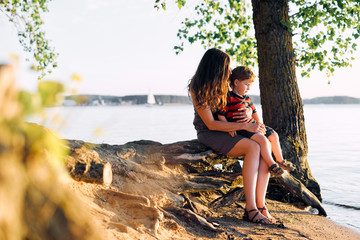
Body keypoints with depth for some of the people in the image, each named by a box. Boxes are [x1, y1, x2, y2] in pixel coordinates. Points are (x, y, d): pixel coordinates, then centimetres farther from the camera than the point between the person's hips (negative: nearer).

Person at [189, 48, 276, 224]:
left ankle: (261, 205, -24)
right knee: (253, 147, -30)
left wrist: (248, 113, -7)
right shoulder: (197, 89, -12)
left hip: (228, 130, 6)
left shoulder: (223, 85, 9)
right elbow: (211, 124, -18)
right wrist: (245, 126, -23)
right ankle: (250, 208, -32)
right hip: (208, 134, -6)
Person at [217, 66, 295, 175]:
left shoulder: (247, 98, 16)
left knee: (274, 135, 14)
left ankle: (280, 160, 27)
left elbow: (254, 112, 28)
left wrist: (260, 124, 16)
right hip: (240, 128, -10)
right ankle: (271, 165, -19)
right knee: (262, 140, -28)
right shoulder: (229, 98, -11)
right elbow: (220, 115, -15)